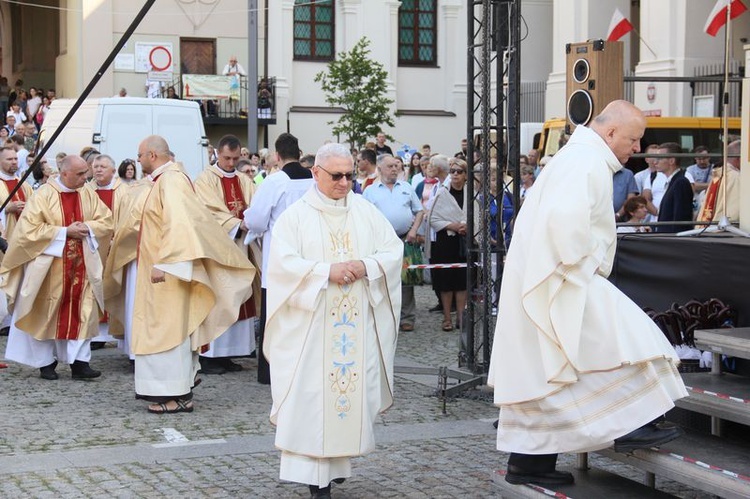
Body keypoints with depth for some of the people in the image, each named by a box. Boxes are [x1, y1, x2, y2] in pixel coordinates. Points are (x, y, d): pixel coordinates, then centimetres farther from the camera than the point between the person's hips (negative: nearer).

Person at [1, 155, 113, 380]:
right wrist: (65, 232, -18)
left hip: (81, 267, 4)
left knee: (82, 312, -1)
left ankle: (80, 362, 1)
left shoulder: (88, 195, 4)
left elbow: (106, 222, 8)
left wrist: (86, 227, -12)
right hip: (49, 267, -4)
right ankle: (46, 362, 15)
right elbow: (29, 230, -15)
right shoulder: (43, 196, -10)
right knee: (47, 314, 5)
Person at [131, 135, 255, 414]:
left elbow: (178, 224, -27)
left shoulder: (171, 180, -17)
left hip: (168, 272, -10)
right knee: (163, 328, 14)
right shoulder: (163, 180, 14)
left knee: (169, 328, -8)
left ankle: (178, 396, -5)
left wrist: (163, 263, -31)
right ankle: (173, 387, 21)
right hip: (160, 269, 10)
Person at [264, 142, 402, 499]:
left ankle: (337, 463, 16)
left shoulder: (366, 212, 9)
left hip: (358, 325, 3)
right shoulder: (296, 216, -1)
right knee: (311, 395, -6)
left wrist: (366, 266, -12)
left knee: (354, 388, 3)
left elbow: (394, 250, 7)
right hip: (311, 325, -3)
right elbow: (283, 263, -11)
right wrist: (327, 271, -19)